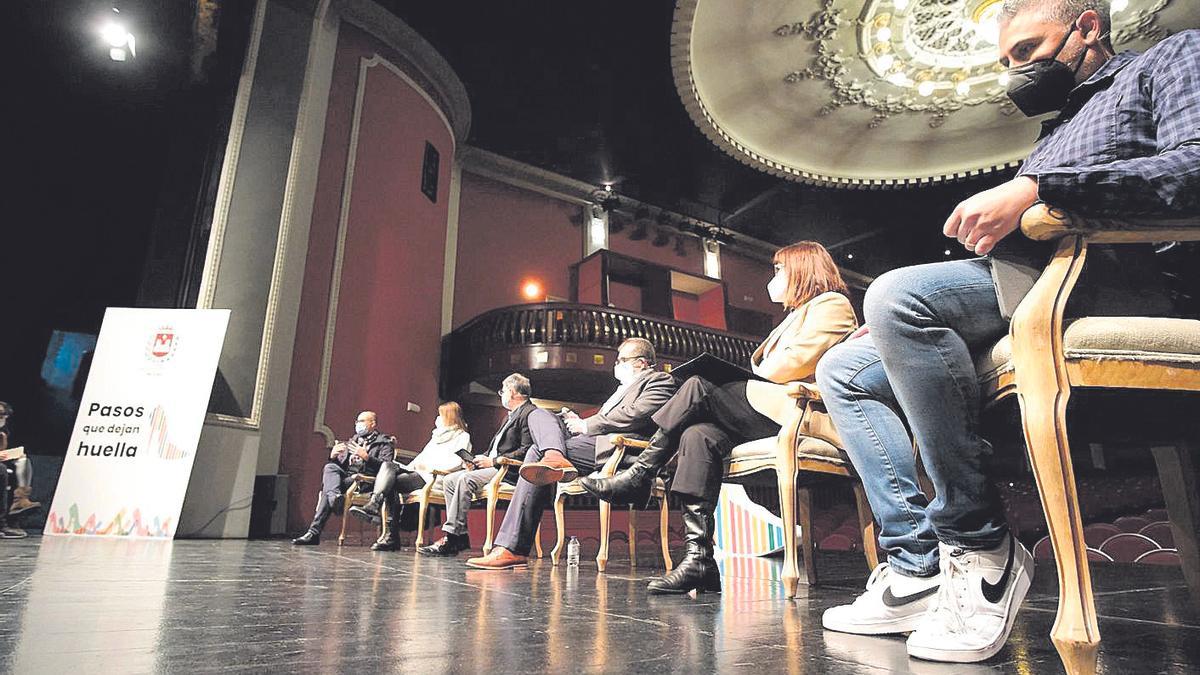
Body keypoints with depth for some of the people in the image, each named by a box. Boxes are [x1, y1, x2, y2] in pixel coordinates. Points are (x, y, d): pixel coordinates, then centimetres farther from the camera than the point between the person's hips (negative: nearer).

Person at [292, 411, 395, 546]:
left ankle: (314, 532, -32)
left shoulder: (384, 442, 10)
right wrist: (333, 457, 2)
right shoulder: (353, 441, 31)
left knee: (328, 488, -27)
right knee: (330, 467, -26)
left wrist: (366, 456, -17)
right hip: (346, 475, 5)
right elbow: (339, 465, 24)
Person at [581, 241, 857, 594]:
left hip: (797, 411, -8)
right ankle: (699, 559, -25)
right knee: (699, 434, -19)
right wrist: (744, 380, 5)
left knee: (699, 387, -18)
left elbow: (798, 360, -13)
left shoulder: (831, 304, 5)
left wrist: (750, 378, -1)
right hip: (774, 413, 8)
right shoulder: (796, 316, 34)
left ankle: (639, 476, -9)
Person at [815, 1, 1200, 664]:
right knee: (842, 371, 1)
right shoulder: (1054, 135, 36)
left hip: (1096, 278, -9)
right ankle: (920, 565, -10)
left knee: (894, 294, -33)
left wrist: (1036, 190, -20)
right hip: (1012, 304, 9)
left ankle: (979, 542, -25)